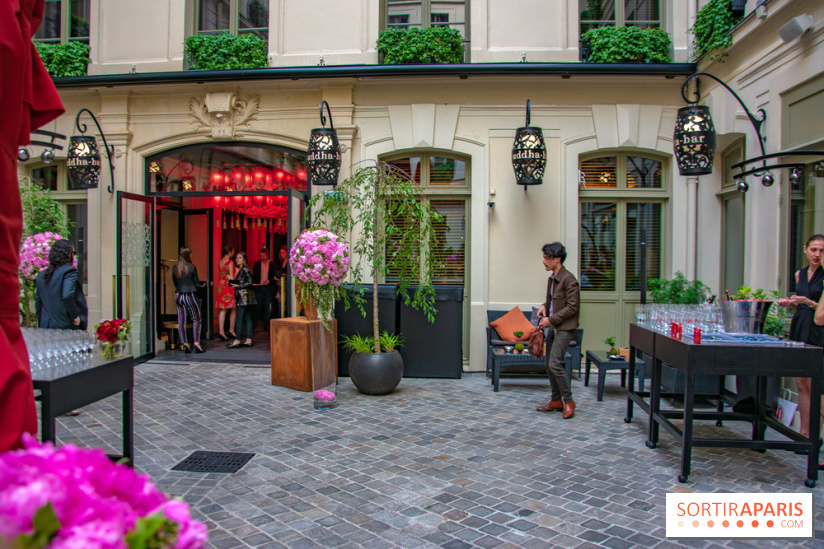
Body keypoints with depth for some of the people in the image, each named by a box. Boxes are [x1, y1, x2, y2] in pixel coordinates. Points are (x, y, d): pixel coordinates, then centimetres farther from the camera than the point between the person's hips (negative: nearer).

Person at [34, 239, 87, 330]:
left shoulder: (41, 275, 13)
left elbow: (38, 302, 16)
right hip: (67, 327, -7)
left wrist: (42, 325, 22)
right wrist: (75, 317, -11)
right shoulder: (69, 271, -9)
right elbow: (67, 296, -22)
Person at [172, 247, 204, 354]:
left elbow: (174, 282, 12)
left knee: (181, 321, 6)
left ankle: (185, 343, 7)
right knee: (196, 319, 4)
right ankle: (196, 343, -3)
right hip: (189, 295, -5)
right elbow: (196, 283, -2)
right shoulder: (191, 267, -9)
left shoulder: (175, 268, 4)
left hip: (178, 296, 5)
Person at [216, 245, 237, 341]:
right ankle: (231, 330, 10)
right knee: (233, 309, 5)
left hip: (221, 286, 7)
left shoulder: (220, 262, 11)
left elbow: (219, 275, 16)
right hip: (229, 286, -7)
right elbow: (231, 276, -12)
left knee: (222, 310, 5)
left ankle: (221, 331, -1)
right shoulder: (230, 262, -10)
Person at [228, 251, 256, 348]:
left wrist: (238, 286, -15)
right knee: (247, 318, 8)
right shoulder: (240, 270, 18)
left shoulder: (245, 270, -11)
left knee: (240, 318, -7)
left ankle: (237, 340, -5)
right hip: (242, 297, 9)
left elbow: (250, 283, -16)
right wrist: (234, 282, 8)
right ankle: (248, 340, 9)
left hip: (245, 297, -9)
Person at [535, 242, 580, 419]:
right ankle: (556, 400, 22)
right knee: (550, 366, 11)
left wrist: (551, 320, -17)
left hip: (564, 328, -9)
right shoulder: (551, 279, 13)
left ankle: (568, 401, -1)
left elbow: (573, 306, -17)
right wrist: (544, 306, 4)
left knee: (555, 364, -14)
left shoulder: (568, 279, -14)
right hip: (553, 327, 9)